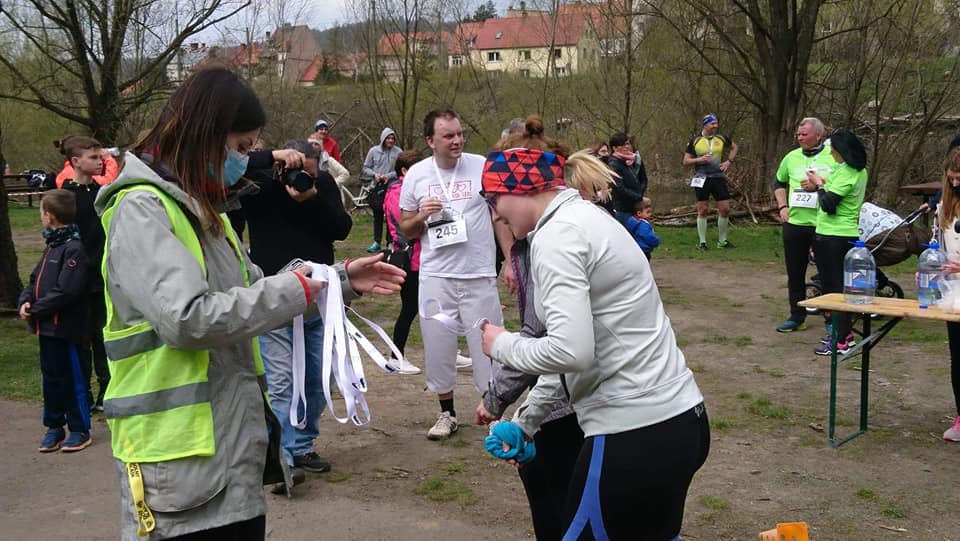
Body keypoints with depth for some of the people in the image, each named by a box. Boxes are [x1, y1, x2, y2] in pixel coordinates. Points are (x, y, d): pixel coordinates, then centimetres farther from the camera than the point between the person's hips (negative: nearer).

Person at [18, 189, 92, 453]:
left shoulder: (74, 248, -17)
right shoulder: (51, 245, 15)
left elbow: (65, 291, -23)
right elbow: (36, 279, 17)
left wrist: (36, 310, -17)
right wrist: (25, 301, -2)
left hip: (65, 327, -9)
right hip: (46, 326, 9)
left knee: (71, 379, 1)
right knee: (50, 377, 16)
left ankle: (80, 430, 13)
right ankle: (54, 427, 27)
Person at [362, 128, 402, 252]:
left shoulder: (398, 152, -3)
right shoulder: (373, 151, 4)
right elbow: (366, 167, 7)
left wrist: (389, 176, -17)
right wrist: (374, 174, -10)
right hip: (376, 187, 2)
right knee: (377, 215, 7)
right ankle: (377, 242, 14)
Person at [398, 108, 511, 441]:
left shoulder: (482, 166, -3)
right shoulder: (417, 174, 2)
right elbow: (405, 230, 11)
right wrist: (421, 216, -10)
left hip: (480, 275, -2)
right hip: (435, 276, 2)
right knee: (438, 347, 9)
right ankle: (447, 413, 26)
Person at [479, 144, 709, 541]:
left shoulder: (556, 236, -15)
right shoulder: (584, 217, 15)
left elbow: (570, 351, -26)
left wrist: (503, 345, -7)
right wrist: (527, 416, 24)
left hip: (636, 435, -9)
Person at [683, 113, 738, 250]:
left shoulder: (721, 138, 5)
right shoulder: (695, 141, -1)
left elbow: (734, 147, 24)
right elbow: (685, 161, 2)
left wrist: (729, 161, 9)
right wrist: (699, 159, -14)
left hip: (718, 178, 3)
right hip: (702, 179, -2)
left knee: (725, 209, 0)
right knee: (702, 211, 0)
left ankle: (722, 241, 14)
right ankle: (702, 242, 9)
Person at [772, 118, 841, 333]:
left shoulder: (834, 157, -6)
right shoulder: (792, 157, 9)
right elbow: (779, 183, 24)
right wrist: (782, 206, 11)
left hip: (823, 224, -5)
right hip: (794, 223, 5)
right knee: (795, 273, 11)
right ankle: (797, 317, 23)